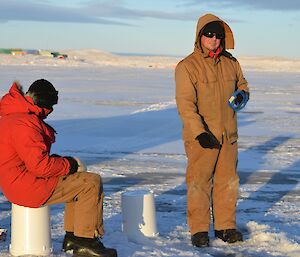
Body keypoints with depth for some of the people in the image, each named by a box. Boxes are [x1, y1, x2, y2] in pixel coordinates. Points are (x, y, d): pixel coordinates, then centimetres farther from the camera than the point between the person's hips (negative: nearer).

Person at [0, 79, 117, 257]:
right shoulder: (24, 124, -23)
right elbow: (40, 165, -27)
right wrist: (71, 164, -12)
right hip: (30, 187, -11)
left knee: (79, 182, 21)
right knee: (92, 183, -10)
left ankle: (72, 236, 18)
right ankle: (86, 242, -6)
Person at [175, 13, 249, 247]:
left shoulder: (231, 63, 8)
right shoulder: (187, 66, -9)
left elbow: (242, 85, 23)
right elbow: (185, 103, -15)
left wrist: (242, 95, -2)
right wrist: (199, 132, -23)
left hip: (228, 134, 5)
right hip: (201, 137, -5)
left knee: (228, 181, 11)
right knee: (199, 182, -1)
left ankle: (225, 226, 23)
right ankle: (199, 230, 8)